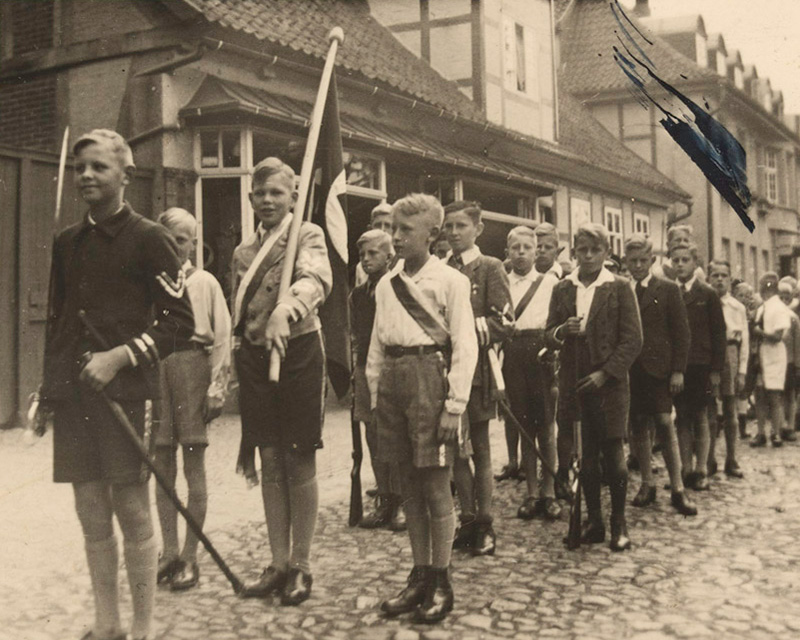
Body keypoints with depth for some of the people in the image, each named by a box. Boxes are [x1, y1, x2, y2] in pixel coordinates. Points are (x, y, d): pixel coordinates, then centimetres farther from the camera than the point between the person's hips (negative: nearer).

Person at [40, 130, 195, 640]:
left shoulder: (149, 238, -3)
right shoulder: (67, 242, 14)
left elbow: (181, 322, -7)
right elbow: (57, 319, 20)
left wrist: (120, 357, -16)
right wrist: (48, 390, 15)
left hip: (125, 392, -5)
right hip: (73, 396, 6)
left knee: (133, 512, 0)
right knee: (92, 516, 11)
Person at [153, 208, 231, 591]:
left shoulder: (205, 283, 5)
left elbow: (222, 337, 1)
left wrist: (217, 387, -7)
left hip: (193, 370, -2)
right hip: (155, 370, 2)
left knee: (194, 469, 2)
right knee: (163, 468, 8)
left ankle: (190, 556, 10)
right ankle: (169, 551, 20)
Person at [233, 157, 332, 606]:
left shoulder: (309, 236, -3)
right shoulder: (244, 252, 15)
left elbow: (315, 281, -25)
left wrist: (284, 312, -44)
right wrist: (233, 365, 14)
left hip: (298, 352, -5)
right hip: (255, 359, 5)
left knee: (300, 463, 2)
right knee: (270, 463, 9)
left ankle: (302, 566, 13)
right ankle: (279, 564, 19)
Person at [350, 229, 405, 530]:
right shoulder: (357, 295, 13)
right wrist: (356, 371, 12)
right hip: (367, 370, 6)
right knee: (374, 440, 9)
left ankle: (401, 503, 8)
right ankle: (384, 502, 18)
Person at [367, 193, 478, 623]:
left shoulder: (450, 281, -4)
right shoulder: (386, 285, 12)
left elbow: (465, 346, -8)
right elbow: (377, 347, 15)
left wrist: (454, 406, -13)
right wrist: (375, 395, 10)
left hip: (429, 375, -5)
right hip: (393, 380, 6)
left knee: (436, 486, 1)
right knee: (409, 486, 11)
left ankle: (441, 582, 15)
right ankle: (419, 576, 22)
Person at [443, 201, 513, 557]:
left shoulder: (490, 268, -2)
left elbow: (504, 323, -9)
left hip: (475, 369, -4)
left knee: (480, 450, 4)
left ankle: (484, 524, 13)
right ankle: (468, 519, 22)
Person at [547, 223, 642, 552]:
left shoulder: (619, 288, 0)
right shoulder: (562, 289, 10)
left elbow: (632, 339, -4)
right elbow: (549, 334, 12)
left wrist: (605, 373, -12)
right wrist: (562, 331, -11)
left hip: (609, 383, -3)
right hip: (574, 383, 3)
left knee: (612, 452, 0)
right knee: (586, 454, 8)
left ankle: (619, 524, 12)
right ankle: (593, 521, 18)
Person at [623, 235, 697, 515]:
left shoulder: (668, 289, 3)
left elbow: (681, 332, 1)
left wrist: (678, 370, -6)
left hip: (657, 367, -3)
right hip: (629, 370, 3)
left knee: (665, 423, -6)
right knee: (638, 426, 7)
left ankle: (678, 489, -1)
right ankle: (647, 484, 18)